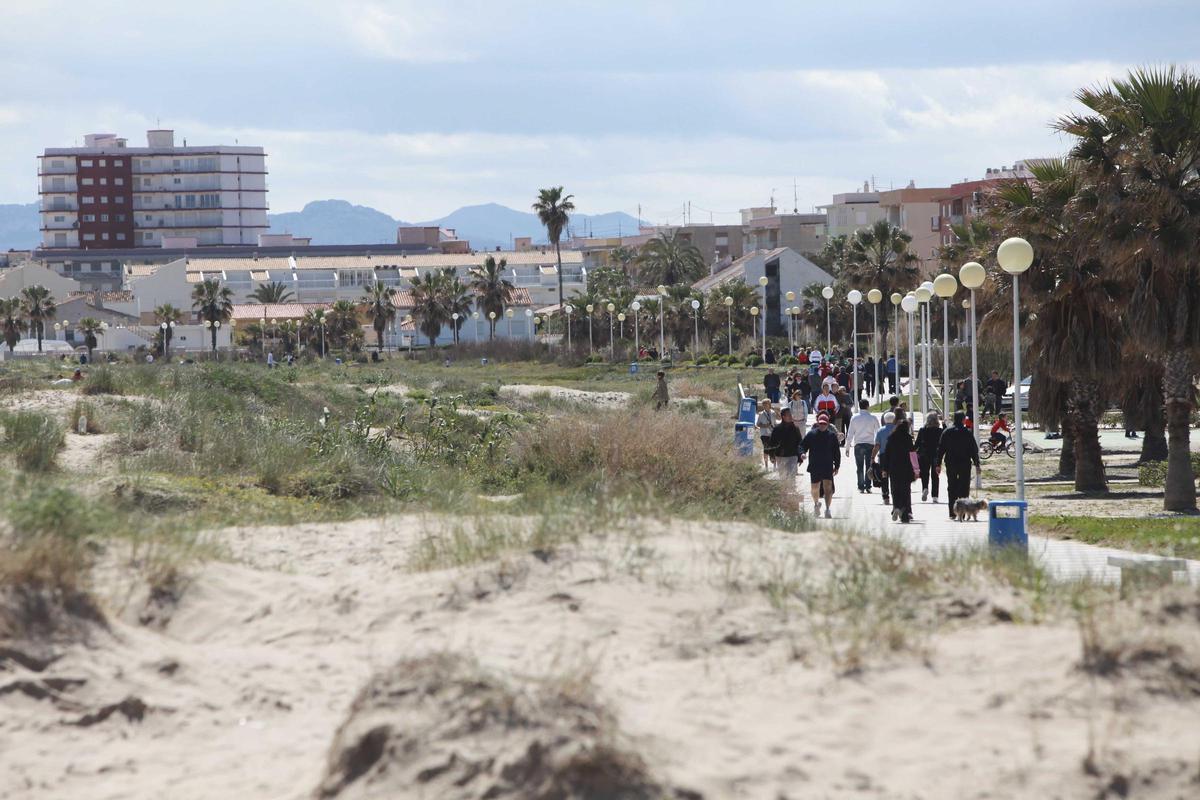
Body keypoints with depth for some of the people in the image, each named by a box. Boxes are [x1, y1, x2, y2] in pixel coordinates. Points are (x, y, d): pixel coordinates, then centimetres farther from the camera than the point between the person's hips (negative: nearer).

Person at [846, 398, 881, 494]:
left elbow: (850, 433, 2)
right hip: (870, 444, 0)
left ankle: (861, 487, -1)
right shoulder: (873, 418, -1)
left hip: (858, 445, 0)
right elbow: (878, 432, 3)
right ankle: (868, 487, -2)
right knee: (869, 467, 4)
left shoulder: (855, 418, 1)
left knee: (859, 467, 5)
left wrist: (847, 447, 7)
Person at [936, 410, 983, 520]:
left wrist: (938, 464, 8)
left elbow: (940, 449, 4)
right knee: (964, 488, 2)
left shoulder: (947, 432, 2)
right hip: (965, 464, -3)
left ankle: (952, 512, 6)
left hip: (950, 464, 3)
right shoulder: (968, 433, -6)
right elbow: (974, 449, -5)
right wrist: (977, 464, 1)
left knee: (951, 488, 9)